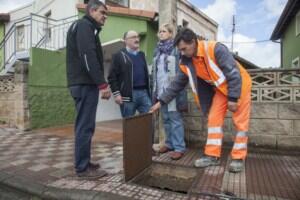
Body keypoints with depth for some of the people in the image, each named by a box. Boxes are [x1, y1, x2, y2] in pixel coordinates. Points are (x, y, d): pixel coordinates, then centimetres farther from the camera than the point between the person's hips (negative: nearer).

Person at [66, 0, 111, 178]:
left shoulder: (85, 27, 27)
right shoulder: (84, 26, -4)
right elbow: (88, 57, -19)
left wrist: (99, 83, 15)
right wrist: (103, 84, -21)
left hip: (83, 83, 10)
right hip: (85, 84, -10)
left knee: (85, 125, 12)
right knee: (85, 126, -7)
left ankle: (83, 163, 21)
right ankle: (83, 168, 2)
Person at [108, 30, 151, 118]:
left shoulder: (141, 55, 20)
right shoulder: (118, 56, 3)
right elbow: (112, 76, -4)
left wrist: (148, 91, 15)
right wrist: (116, 93, -12)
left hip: (144, 92, 5)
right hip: (128, 95, -4)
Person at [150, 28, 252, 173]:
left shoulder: (215, 49, -29)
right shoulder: (187, 63, -10)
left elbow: (234, 73, -27)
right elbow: (177, 84, -4)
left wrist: (233, 98, -25)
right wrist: (161, 101, -7)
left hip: (239, 85, -5)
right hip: (221, 89, 6)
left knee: (240, 122, -1)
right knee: (214, 120, 0)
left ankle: (238, 158, 9)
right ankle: (212, 156, 8)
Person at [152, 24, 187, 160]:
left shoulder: (176, 48, -3)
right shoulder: (157, 50, 17)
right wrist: (155, 89, 16)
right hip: (161, 89, 7)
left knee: (175, 118, -4)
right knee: (165, 118, 12)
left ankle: (179, 147, 4)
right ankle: (169, 143, 25)